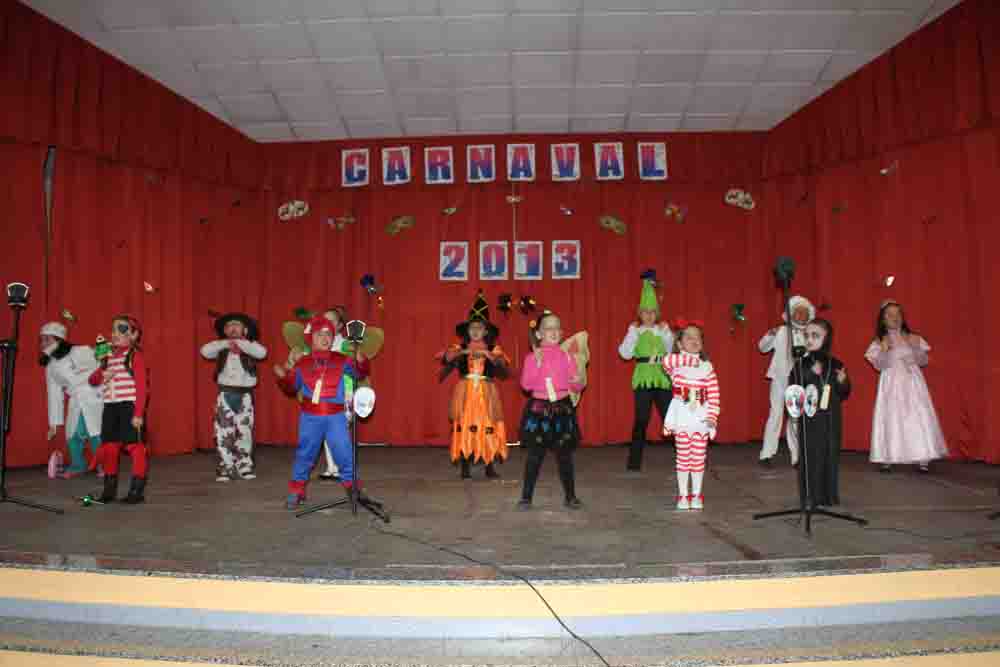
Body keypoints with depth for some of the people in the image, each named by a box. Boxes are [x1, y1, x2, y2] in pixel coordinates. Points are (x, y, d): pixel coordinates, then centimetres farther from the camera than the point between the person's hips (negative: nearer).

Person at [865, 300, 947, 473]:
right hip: (891, 384, -1)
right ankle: (887, 458, 4)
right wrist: (884, 351, -20)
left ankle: (921, 459, 2)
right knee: (891, 418, -2)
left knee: (918, 417, -3)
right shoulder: (879, 342, 1)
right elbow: (879, 365, -5)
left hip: (912, 382, 1)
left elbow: (923, 361, 4)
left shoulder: (912, 338, 6)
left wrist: (916, 348, -12)